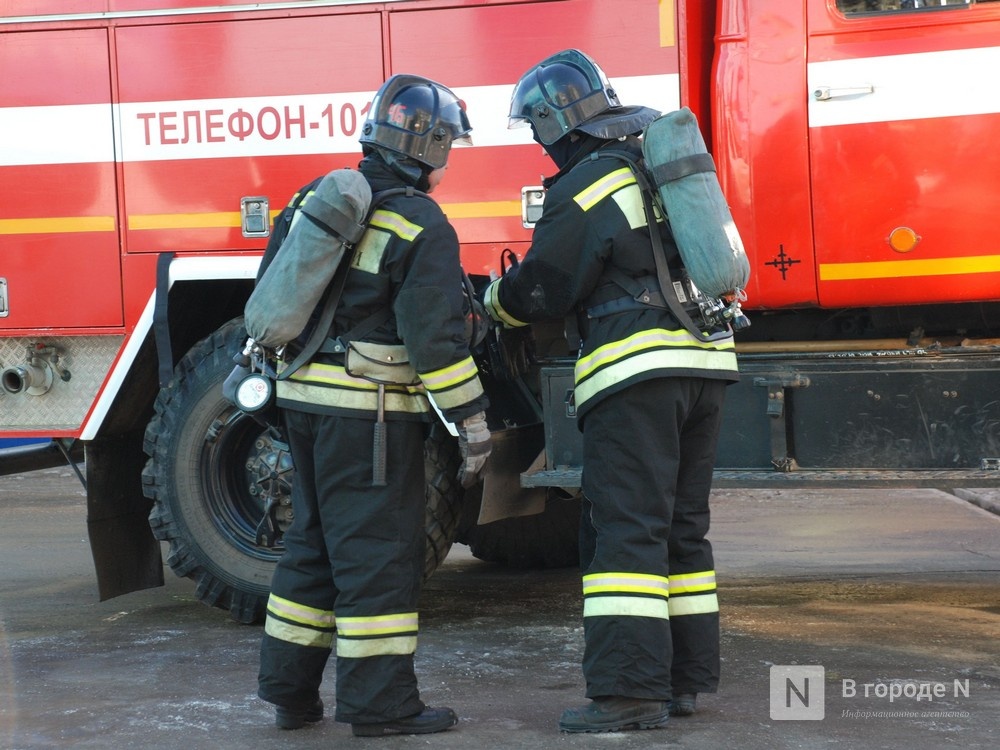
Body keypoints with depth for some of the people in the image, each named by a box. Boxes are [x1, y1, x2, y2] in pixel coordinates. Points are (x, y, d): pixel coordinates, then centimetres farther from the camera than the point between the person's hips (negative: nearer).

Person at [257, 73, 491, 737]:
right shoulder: (421, 226, -12)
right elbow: (435, 335, -17)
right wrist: (473, 421, -12)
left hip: (304, 396, 8)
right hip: (369, 409, -8)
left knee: (315, 543, 16)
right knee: (379, 552, -2)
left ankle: (290, 690, 21)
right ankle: (379, 702, 1)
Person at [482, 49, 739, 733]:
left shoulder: (583, 191, -9)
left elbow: (538, 293, -5)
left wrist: (495, 300, 18)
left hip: (636, 371, -8)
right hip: (706, 363, 8)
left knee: (626, 531, -8)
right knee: (683, 529, 13)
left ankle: (631, 690, -12)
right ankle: (686, 677, 16)